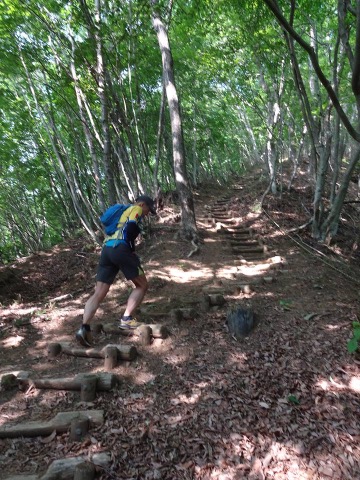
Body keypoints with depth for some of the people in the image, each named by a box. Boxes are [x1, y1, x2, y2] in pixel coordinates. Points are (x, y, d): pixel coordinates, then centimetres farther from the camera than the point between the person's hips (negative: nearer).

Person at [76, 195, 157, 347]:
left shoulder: (123, 212, 34)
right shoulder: (136, 209, 8)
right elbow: (131, 228, -10)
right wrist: (132, 249, -1)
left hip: (106, 249, 8)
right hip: (120, 249, -8)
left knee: (99, 293, 4)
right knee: (142, 285, 8)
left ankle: (84, 328, -7)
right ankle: (126, 319, 1)